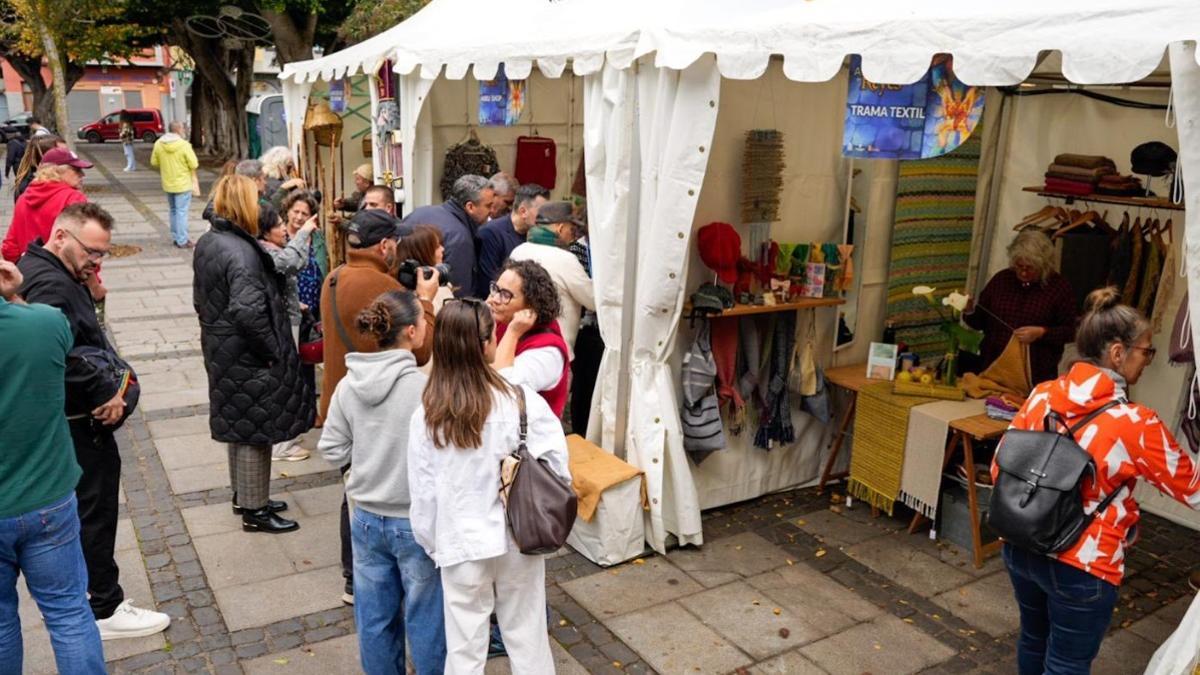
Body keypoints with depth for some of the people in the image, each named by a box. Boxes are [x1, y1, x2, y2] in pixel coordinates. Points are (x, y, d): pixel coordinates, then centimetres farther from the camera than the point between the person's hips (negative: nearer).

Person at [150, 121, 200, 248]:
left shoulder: (159, 144, -3)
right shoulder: (184, 145, -18)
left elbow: (154, 162, 4)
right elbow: (194, 165, -17)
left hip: (167, 184, 5)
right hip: (183, 184, -5)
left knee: (172, 211, 19)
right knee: (182, 212, -1)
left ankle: (175, 237, 26)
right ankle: (182, 241, 1)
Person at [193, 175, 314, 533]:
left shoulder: (206, 242, 6)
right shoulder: (241, 252, -24)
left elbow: (202, 298, 15)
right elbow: (249, 311, -32)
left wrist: (216, 328, 20)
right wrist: (273, 351, -21)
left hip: (221, 349, 10)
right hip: (247, 356, -10)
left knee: (238, 423, 22)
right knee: (255, 429, 3)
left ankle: (243, 494, 37)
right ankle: (254, 510, 15)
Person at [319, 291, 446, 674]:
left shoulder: (349, 384, -4)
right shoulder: (424, 387, -21)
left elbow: (332, 452, 3)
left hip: (367, 519, 5)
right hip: (416, 521, -5)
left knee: (374, 616, 18)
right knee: (425, 617, 12)